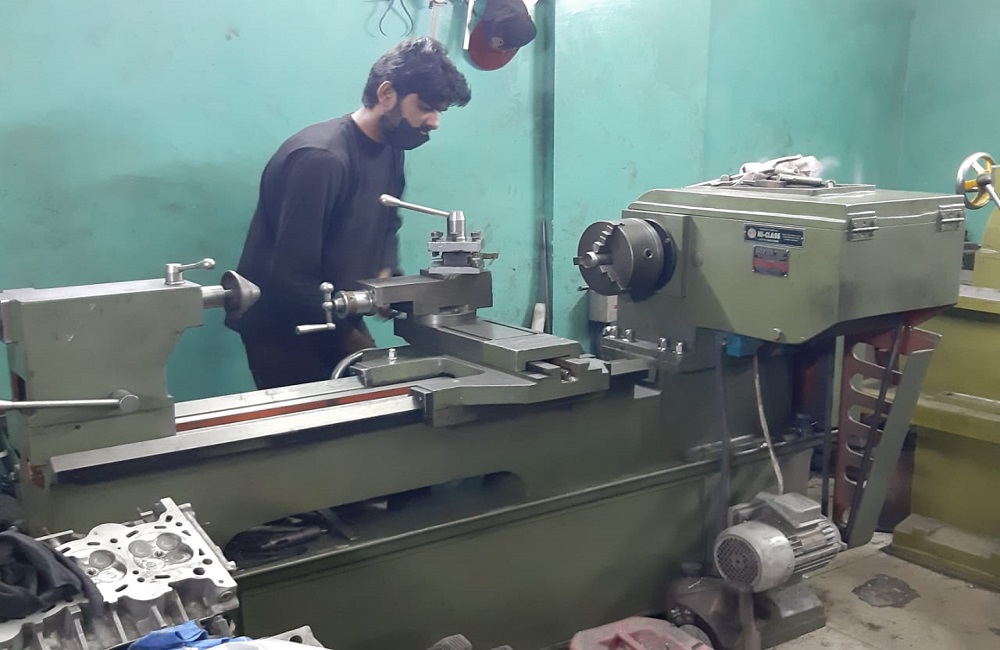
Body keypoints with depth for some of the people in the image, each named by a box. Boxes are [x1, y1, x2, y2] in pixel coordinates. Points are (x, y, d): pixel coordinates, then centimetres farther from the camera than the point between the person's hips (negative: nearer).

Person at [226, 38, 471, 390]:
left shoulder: (391, 148, 1)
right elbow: (292, 276, -27)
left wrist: (386, 276, -5)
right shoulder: (320, 158, -26)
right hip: (283, 331, -8)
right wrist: (347, 338, -17)